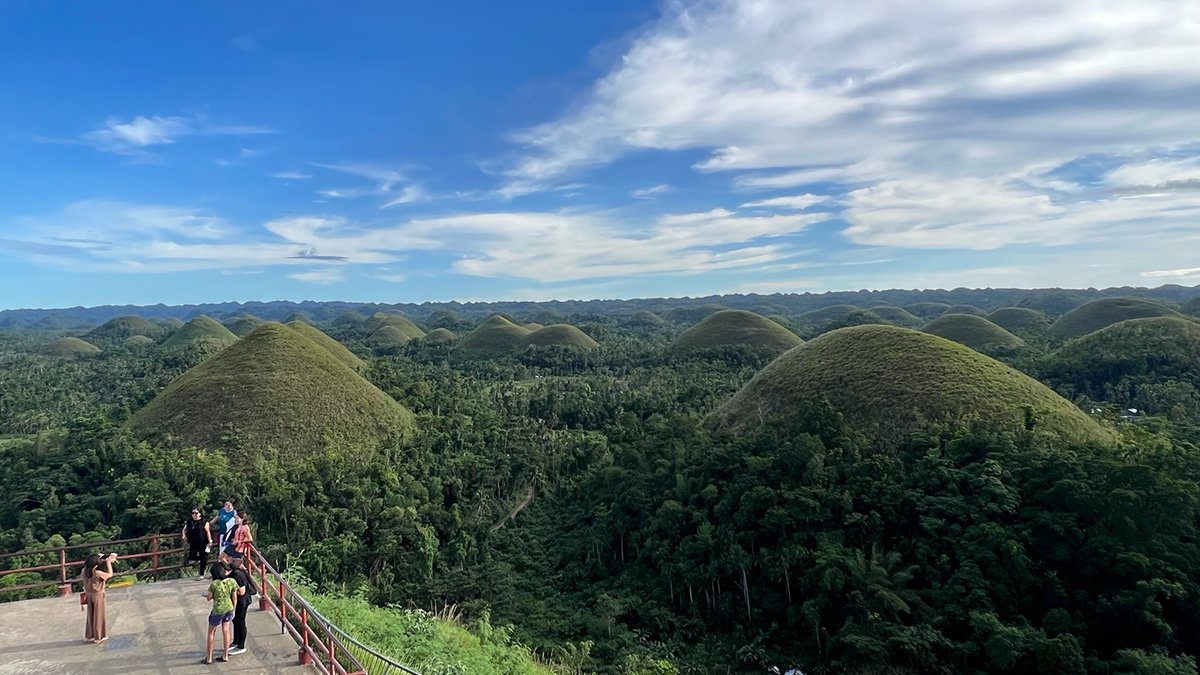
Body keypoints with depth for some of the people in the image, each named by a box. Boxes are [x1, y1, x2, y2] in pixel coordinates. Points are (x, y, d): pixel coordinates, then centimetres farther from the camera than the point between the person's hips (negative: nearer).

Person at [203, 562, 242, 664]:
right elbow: (234, 597, -1)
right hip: (229, 609, 4)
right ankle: (225, 655, 23)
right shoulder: (232, 581, -9)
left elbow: (209, 597, -7)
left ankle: (208, 658, 22)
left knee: (211, 633, 15)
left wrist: (206, 594, 15)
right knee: (226, 631, 16)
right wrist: (233, 609, 13)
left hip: (218, 610, -4)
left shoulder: (214, 584, -21)